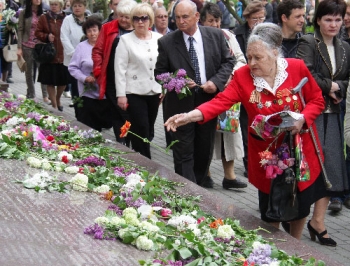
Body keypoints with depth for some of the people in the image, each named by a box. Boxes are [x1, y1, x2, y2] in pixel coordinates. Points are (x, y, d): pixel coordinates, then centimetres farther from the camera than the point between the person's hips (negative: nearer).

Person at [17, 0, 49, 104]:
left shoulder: (43, 13, 4)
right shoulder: (24, 13, 0)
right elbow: (20, 30, -1)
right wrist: (19, 47, -7)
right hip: (27, 46, 0)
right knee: (29, 71, 8)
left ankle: (45, 96, -3)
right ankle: (31, 95, 17)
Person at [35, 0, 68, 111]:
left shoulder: (65, 18, 4)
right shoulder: (44, 18, 2)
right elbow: (37, 32, 4)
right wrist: (47, 36, -15)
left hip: (63, 55, 1)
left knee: (63, 81, 6)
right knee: (50, 81, 1)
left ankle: (58, 99, 34)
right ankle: (54, 105, 11)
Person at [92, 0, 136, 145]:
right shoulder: (108, 28, 6)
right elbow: (97, 51, 7)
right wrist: (98, 72, -1)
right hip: (112, 82, 2)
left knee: (130, 115, 4)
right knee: (116, 115, 9)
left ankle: (125, 144, 17)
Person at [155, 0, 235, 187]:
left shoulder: (215, 35, -2)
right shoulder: (166, 42, -7)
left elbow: (228, 61, 4)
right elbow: (159, 73, 0)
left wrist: (216, 82, -12)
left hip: (209, 100, 2)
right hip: (181, 104, -2)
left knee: (205, 149, 18)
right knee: (183, 154, -2)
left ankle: (201, 183, 38)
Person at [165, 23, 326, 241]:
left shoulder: (297, 68, -12)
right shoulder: (243, 76, -11)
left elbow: (317, 100, -3)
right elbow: (222, 101, -22)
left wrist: (302, 119, -23)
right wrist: (191, 115, -38)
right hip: (266, 153, 0)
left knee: (301, 202, 11)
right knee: (270, 207, 8)